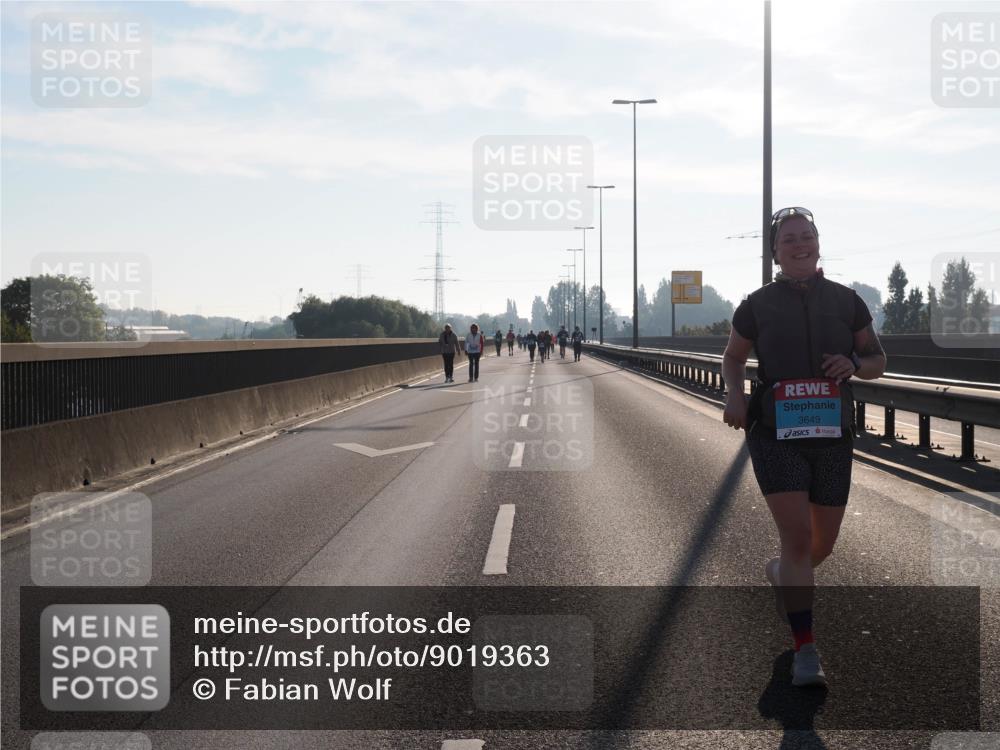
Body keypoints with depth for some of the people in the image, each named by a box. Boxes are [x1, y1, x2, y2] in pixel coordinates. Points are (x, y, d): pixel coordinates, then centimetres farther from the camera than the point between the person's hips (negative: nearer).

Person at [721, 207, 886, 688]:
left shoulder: (846, 301, 5)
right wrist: (734, 394, -4)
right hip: (775, 436, -3)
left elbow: (877, 361, 12)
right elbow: (733, 357, 16)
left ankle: (781, 574, 47)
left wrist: (855, 364, -11)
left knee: (822, 545, 11)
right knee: (797, 536, -15)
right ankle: (806, 652, -9)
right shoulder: (757, 305, 1)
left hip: (832, 436, 3)